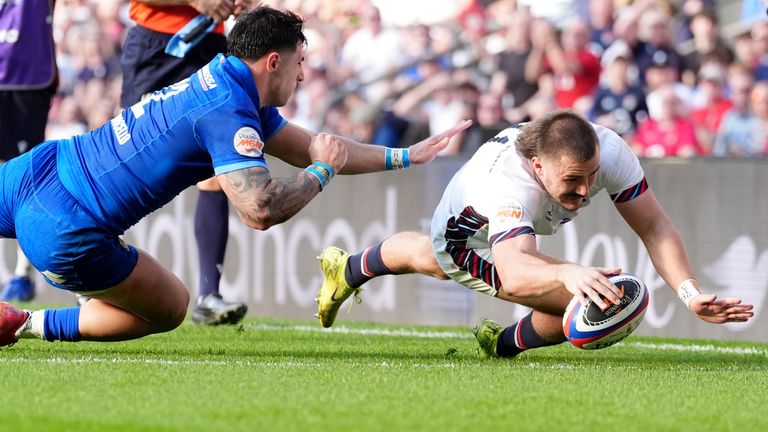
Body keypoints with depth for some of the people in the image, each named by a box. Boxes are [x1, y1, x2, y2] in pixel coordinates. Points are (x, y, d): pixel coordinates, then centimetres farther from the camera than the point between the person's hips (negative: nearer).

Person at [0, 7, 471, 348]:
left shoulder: (226, 78, 12)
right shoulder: (229, 114, -18)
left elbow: (309, 146, 22)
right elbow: (261, 209, -28)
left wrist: (405, 156, 26)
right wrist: (323, 170, -10)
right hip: (64, 233, -8)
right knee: (168, 308, 14)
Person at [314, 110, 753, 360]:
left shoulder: (610, 151, -39)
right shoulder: (511, 182, -52)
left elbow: (656, 228, -33)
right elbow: (514, 275, -66)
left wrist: (692, 294, -46)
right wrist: (568, 273, -86)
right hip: (470, 234, -6)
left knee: (432, 257, 37)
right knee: (592, 298, -22)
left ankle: (348, 270, 72)